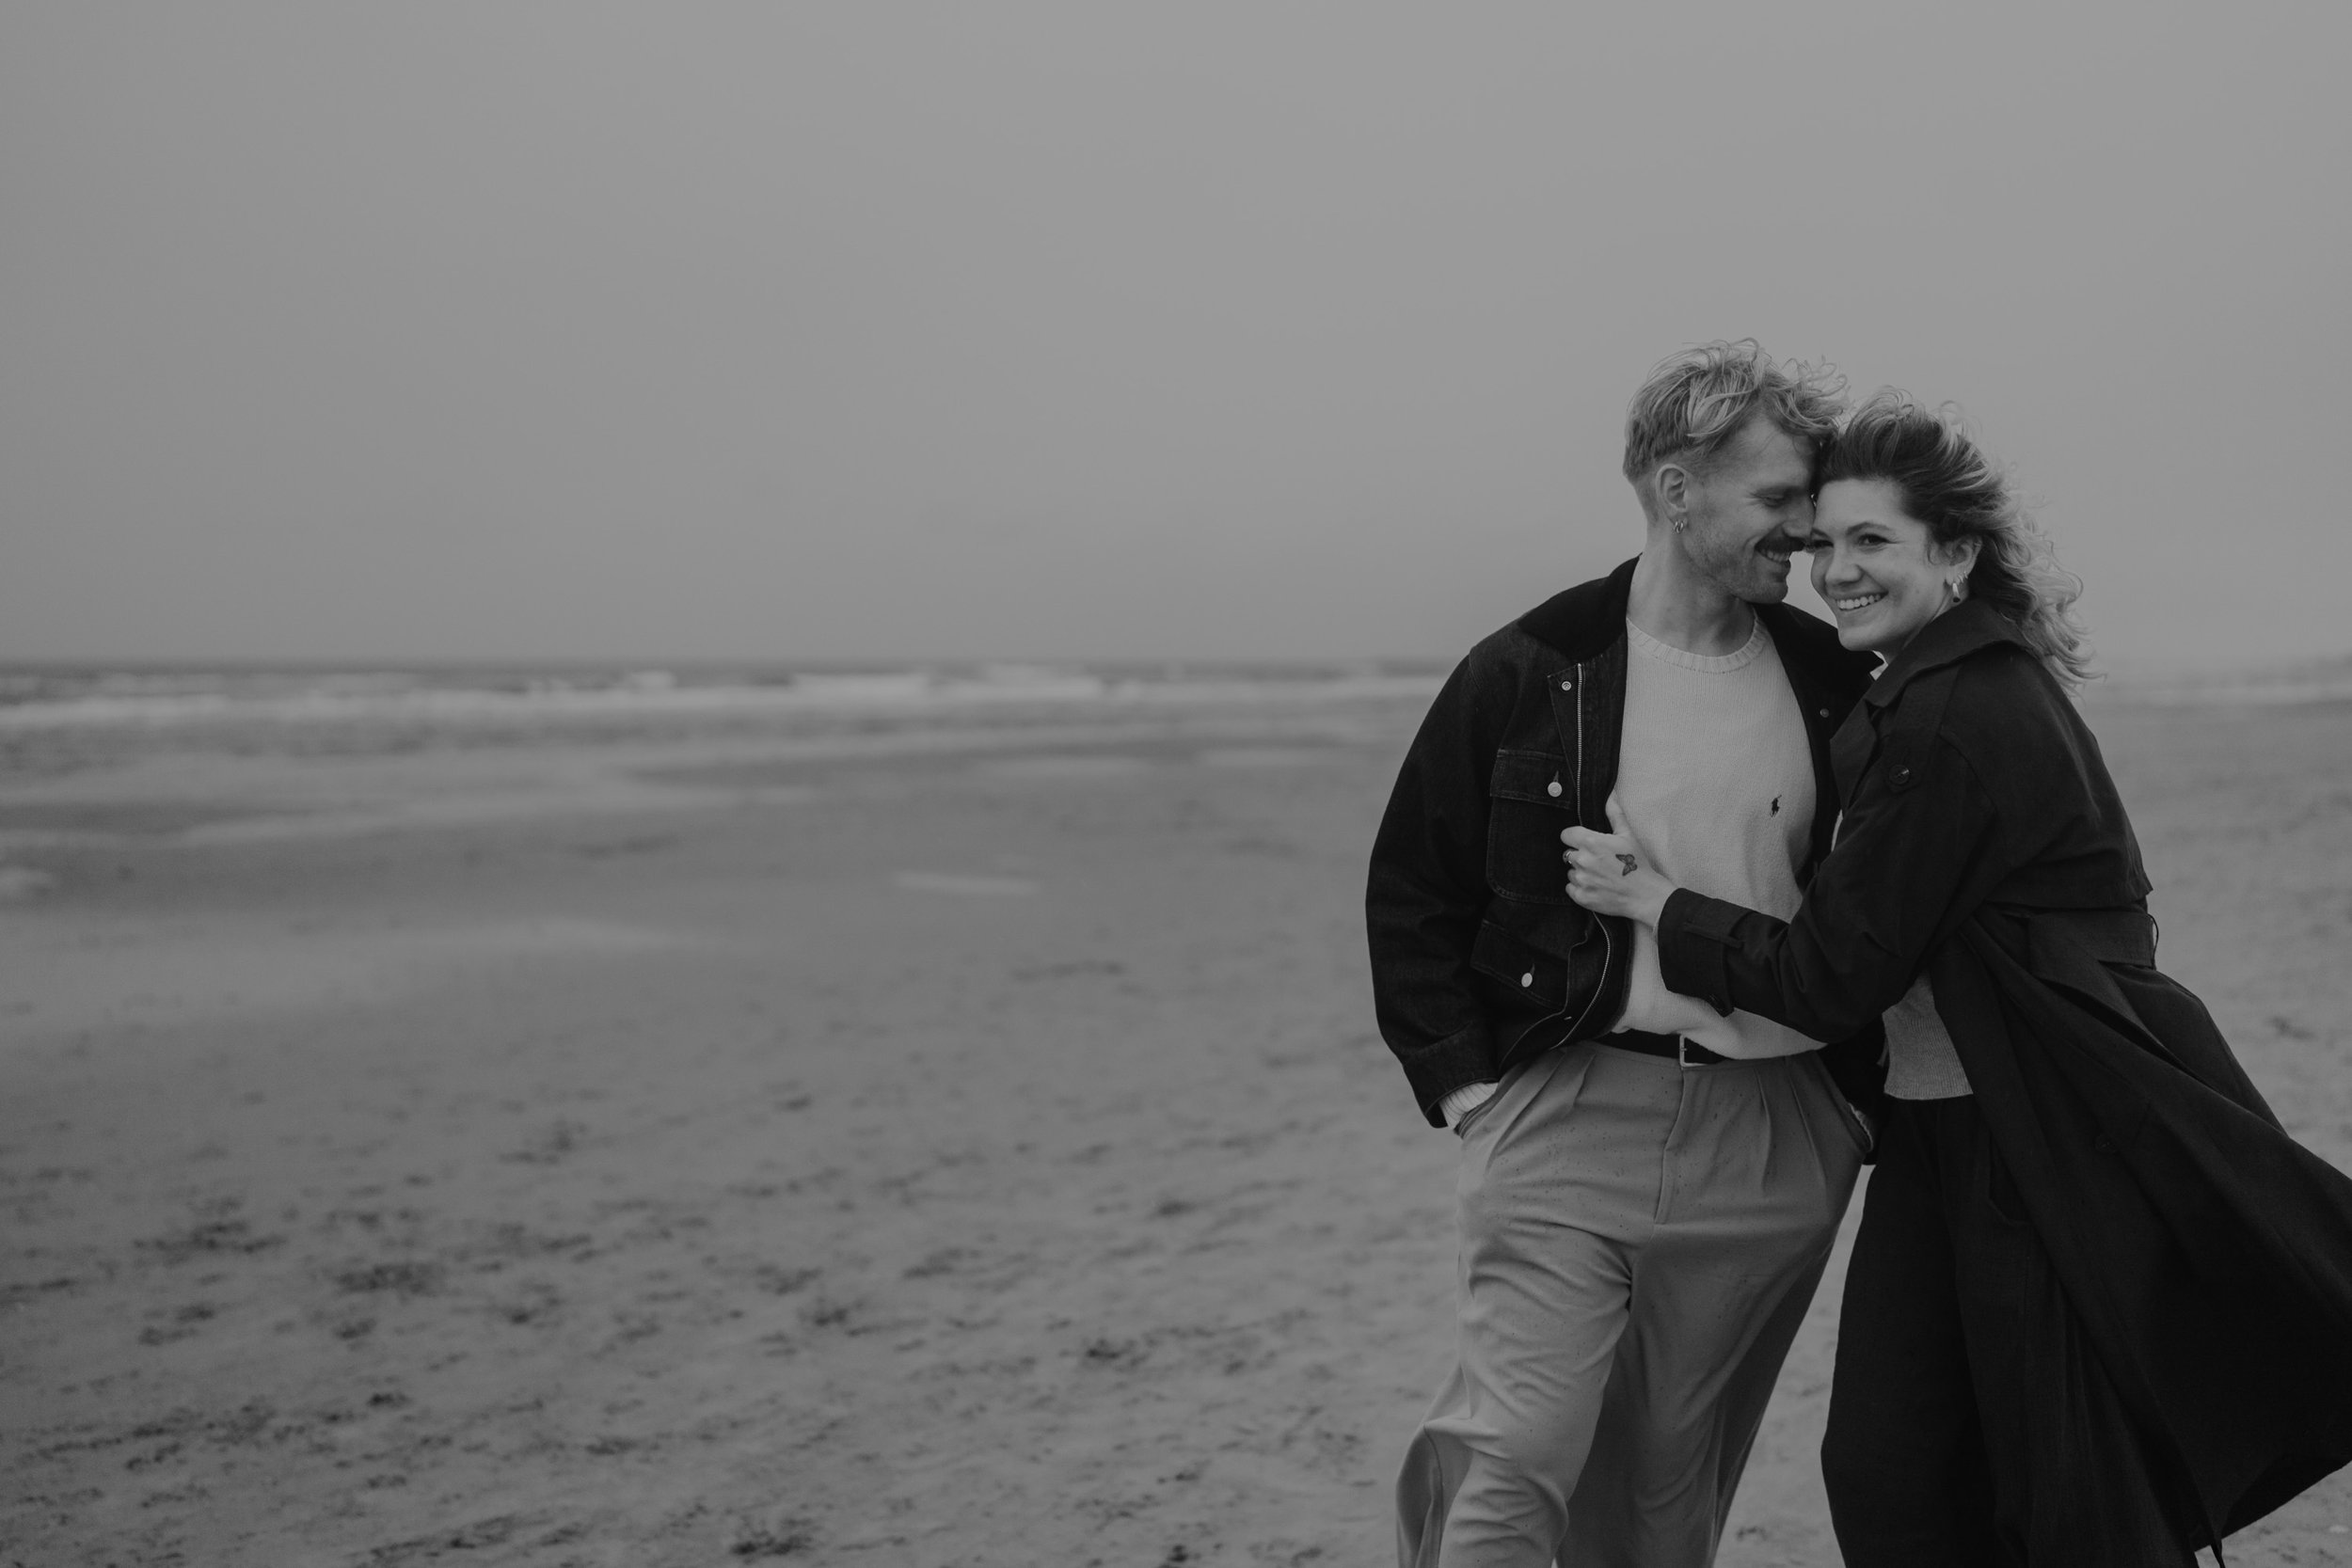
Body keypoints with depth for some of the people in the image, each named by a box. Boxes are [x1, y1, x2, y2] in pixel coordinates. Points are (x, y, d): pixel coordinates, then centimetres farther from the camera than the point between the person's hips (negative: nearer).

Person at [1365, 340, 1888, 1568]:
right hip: (1567, 1113, -3)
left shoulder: (1835, 687, 7)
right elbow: (1411, 891, 4)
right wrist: (1461, 1081, -4)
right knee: (1515, 1463, -15)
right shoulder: (1527, 675, -2)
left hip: (1772, 1144, 3)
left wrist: (1871, 1093, 8)